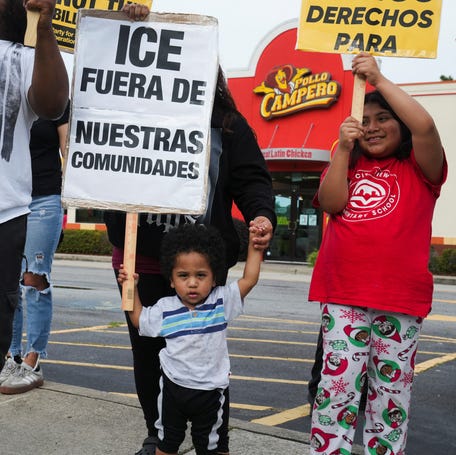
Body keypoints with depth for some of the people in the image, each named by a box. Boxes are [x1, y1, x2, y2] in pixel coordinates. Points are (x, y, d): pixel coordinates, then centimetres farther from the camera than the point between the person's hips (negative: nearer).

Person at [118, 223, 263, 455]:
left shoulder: (221, 301, -10)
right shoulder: (165, 309, -6)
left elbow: (249, 279, -12)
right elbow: (138, 319, 10)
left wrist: (254, 244, -14)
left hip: (209, 391, -1)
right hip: (173, 386, 1)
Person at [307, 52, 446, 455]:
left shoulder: (419, 168, 6)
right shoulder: (347, 166, 17)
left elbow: (425, 126, -14)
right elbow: (331, 203, -1)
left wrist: (379, 79, -9)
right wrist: (344, 148, -3)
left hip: (399, 300, -2)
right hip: (342, 295, 2)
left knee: (391, 391, 5)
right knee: (338, 385, -2)